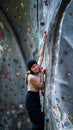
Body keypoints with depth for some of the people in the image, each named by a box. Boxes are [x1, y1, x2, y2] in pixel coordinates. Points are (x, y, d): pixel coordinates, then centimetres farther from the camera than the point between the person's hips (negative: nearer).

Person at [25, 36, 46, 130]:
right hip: (31, 99, -8)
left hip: (36, 97, 8)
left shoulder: (38, 71, 1)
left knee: (38, 120, 10)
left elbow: (41, 55, 3)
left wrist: (44, 42, 1)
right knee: (39, 121, -11)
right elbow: (42, 87, -13)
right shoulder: (31, 77, -20)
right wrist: (42, 75, -12)